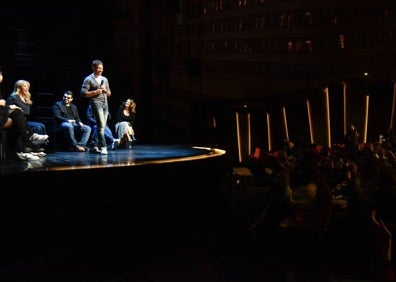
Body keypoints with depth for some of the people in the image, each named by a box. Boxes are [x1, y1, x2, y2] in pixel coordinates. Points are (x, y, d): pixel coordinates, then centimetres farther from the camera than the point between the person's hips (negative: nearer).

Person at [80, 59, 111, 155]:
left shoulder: (105, 79, 20)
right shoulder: (88, 79, 0)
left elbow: (109, 93, 23)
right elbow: (83, 93, -7)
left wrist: (105, 90, 1)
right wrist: (96, 92, -12)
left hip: (105, 104, 7)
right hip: (96, 103, -7)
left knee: (101, 126, 6)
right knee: (101, 125, -16)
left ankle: (95, 146, 13)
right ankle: (103, 147, -19)